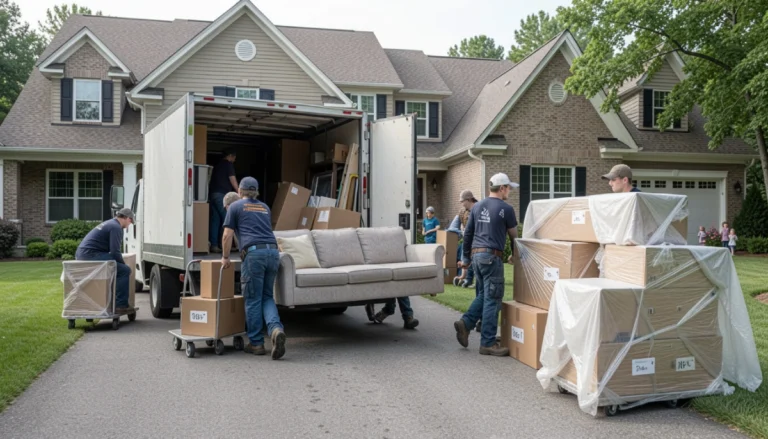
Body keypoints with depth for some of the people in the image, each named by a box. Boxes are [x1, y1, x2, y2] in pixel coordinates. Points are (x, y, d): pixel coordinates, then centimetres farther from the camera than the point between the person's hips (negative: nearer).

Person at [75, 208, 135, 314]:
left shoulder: (109, 223, 24)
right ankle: (121, 305, -16)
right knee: (124, 270, -15)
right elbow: (115, 252, -16)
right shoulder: (116, 227, -8)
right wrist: (123, 264, -2)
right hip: (90, 254, -11)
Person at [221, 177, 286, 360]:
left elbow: (227, 235, 8)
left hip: (254, 253, -4)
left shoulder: (235, 206, 12)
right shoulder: (265, 208, 25)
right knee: (267, 297, 11)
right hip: (273, 251, 4)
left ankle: (256, 343, 9)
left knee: (253, 300, 4)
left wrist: (225, 257, 20)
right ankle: (276, 329, -14)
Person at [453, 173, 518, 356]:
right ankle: (488, 343, 2)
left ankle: (465, 323, 6)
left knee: (484, 295, 20)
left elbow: (467, 234, 14)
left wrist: (465, 258, 22)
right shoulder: (506, 209, -5)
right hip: (491, 256, -7)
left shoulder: (477, 206, 12)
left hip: (476, 254, 7)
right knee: (493, 299, -2)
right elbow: (513, 236, 6)